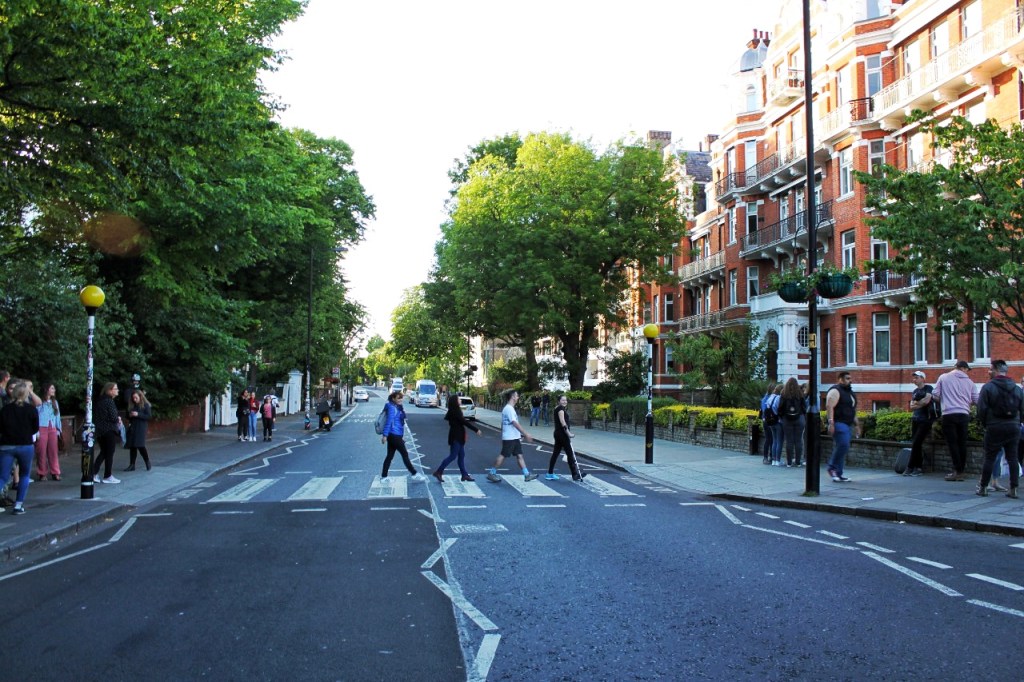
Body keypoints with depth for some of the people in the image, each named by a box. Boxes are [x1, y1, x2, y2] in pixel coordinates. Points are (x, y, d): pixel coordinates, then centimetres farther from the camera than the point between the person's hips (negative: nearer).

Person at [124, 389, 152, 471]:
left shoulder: (146, 405, -3)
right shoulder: (131, 406, 12)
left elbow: (149, 416, -10)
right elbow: (128, 416, 20)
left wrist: (138, 414, -17)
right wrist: (129, 415, -3)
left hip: (141, 428, -6)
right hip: (132, 427, 6)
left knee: (140, 445, -13)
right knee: (132, 446, 3)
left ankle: (148, 462, 7)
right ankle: (132, 465, 8)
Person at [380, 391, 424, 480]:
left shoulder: (398, 407, 14)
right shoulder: (392, 408, -14)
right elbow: (389, 422, -19)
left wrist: (402, 436, 22)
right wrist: (385, 435, -22)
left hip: (393, 436, 9)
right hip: (394, 436, -9)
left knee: (390, 456, 10)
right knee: (405, 454, -1)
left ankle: (383, 476, 14)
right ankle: (415, 474, 7)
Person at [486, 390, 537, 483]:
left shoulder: (509, 408, 14)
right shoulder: (509, 409, -17)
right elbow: (515, 423, -23)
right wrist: (526, 434, -23)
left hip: (515, 437, 10)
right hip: (509, 438, -10)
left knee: (519, 455, 6)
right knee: (502, 455, -3)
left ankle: (527, 475, 6)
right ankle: (491, 473, 6)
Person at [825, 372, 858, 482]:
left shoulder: (850, 392, 22)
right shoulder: (835, 391, -8)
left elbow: (853, 409, 28)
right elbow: (829, 407, -18)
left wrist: (856, 424, 23)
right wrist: (831, 423, -25)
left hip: (848, 425, 9)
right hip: (839, 423, -9)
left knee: (841, 448, 7)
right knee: (843, 445, -20)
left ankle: (838, 474, 8)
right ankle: (833, 467, -8)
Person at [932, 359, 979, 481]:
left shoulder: (944, 378, 3)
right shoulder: (969, 381, 9)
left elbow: (935, 394, 2)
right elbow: (976, 400, 11)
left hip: (949, 414, -3)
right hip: (964, 414, 3)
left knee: (952, 443, -1)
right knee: (962, 443, 8)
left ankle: (957, 470, -6)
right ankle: (961, 471, 11)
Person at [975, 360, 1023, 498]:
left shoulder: (988, 387, -8)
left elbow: (982, 409, -11)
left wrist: (986, 424, 4)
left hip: (995, 427, -3)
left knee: (989, 458, 4)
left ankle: (983, 487, 8)